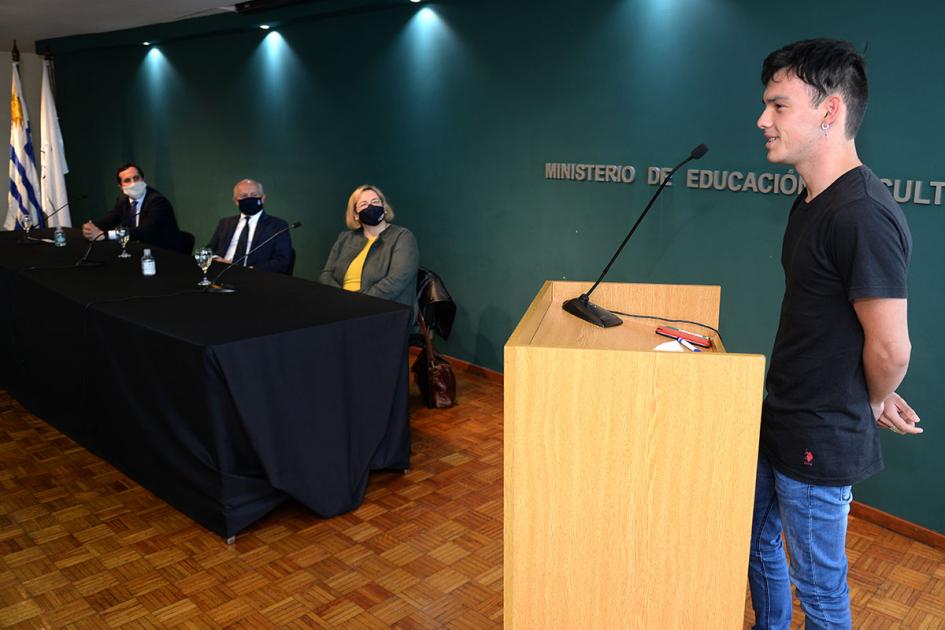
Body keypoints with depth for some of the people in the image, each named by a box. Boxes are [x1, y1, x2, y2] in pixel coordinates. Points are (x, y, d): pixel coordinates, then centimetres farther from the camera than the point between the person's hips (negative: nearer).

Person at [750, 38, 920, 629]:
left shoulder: (863, 215, -26)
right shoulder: (812, 200, 7)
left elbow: (890, 347, -22)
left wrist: (873, 404, -2)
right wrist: (875, 398, 13)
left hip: (819, 445, -9)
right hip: (778, 423, 9)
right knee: (756, 542, 25)